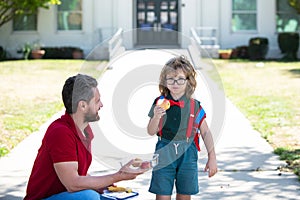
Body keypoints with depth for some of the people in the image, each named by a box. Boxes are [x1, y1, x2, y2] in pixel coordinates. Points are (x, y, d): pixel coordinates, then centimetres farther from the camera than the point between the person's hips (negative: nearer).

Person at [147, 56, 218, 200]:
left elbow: (206, 133, 4)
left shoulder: (194, 106, -1)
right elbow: (151, 132, 1)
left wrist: (212, 158, 1)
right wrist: (156, 117, -19)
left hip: (187, 154, 1)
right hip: (164, 154, 0)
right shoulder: (160, 103, -1)